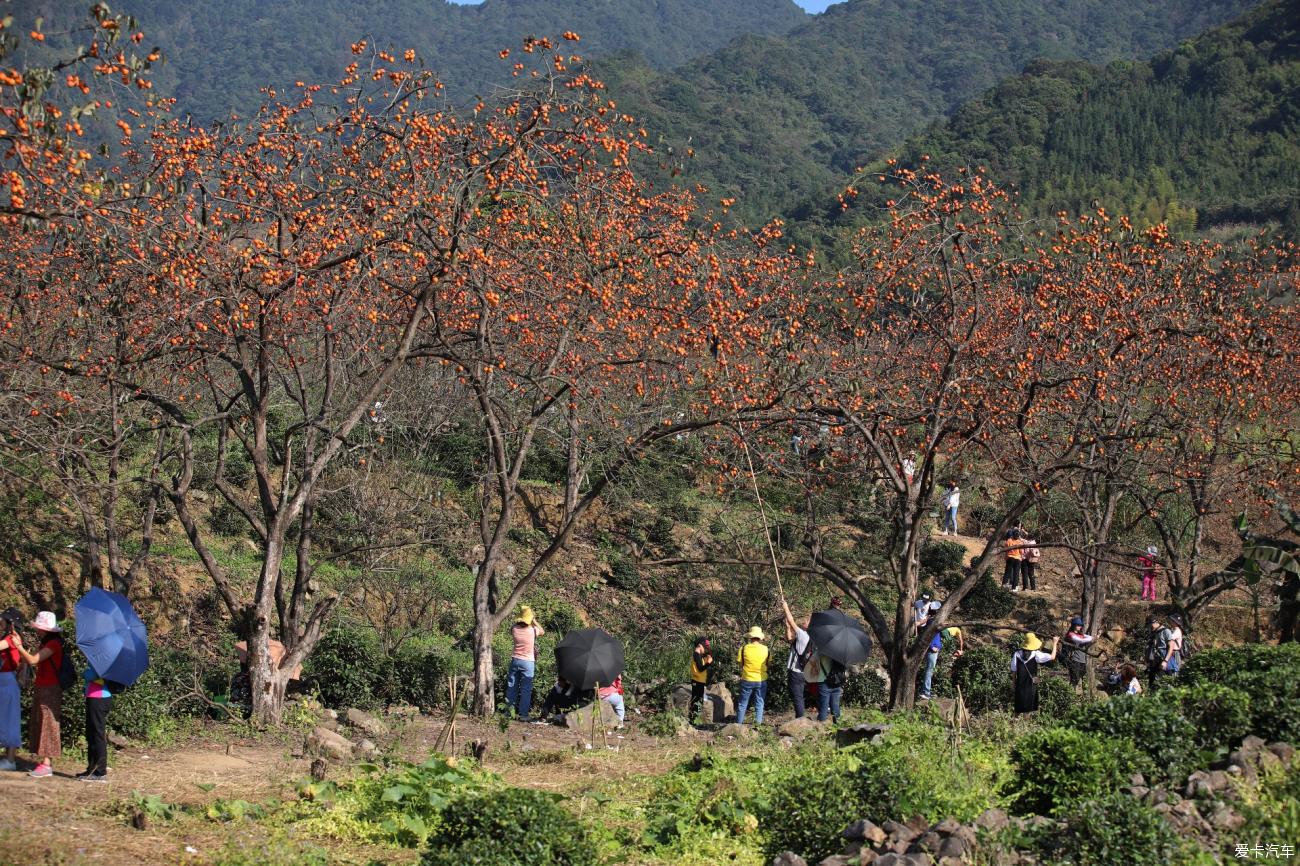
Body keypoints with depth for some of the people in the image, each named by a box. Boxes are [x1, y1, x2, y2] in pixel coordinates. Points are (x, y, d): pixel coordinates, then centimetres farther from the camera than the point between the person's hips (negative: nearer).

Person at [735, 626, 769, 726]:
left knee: (743, 703, 11)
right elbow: (768, 664, 4)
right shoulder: (765, 649, -5)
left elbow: (740, 664, -4)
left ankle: (738, 723, 16)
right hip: (761, 680, 1)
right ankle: (758, 722, 9)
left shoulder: (744, 648, -10)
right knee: (759, 703, 11)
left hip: (747, 680, -1)